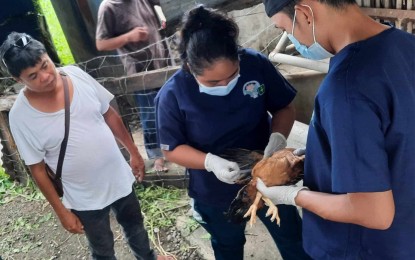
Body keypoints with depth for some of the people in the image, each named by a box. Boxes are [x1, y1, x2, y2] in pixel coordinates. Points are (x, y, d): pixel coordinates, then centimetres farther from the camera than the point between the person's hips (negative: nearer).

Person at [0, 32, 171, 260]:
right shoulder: (20, 116, -20)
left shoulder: (76, 75, -13)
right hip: (85, 198, -3)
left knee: (135, 224, 29)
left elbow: (109, 115, 0)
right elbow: (37, 168, -11)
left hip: (119, 177, 4)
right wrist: (61, 211, -7)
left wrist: (133, 152, 5)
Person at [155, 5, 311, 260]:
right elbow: (172, 148, -14)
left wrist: (278, 138, -27)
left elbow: (285, 107, -7)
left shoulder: (256, 64, -22)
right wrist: (210, 162, -32)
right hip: (216, 192, -1)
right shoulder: (173, 95, -25)